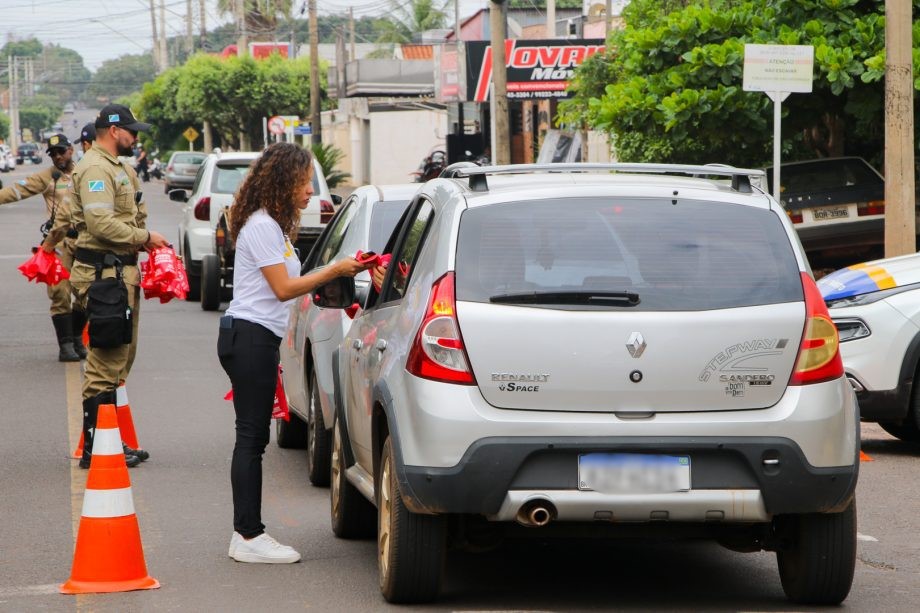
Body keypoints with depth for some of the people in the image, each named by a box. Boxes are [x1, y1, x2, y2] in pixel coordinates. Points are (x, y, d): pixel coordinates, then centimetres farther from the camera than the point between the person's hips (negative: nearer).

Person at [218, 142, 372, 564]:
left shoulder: (273, 224, 18)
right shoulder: (261, 226, -13)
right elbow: (283, 288, -15)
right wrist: (336, 270, -12)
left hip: (257, 339, 10)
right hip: (250, 338, -10)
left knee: (253, 438, 10)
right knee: (251, 438, -9)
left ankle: (247, 533, 12)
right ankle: (249, 536, -7)